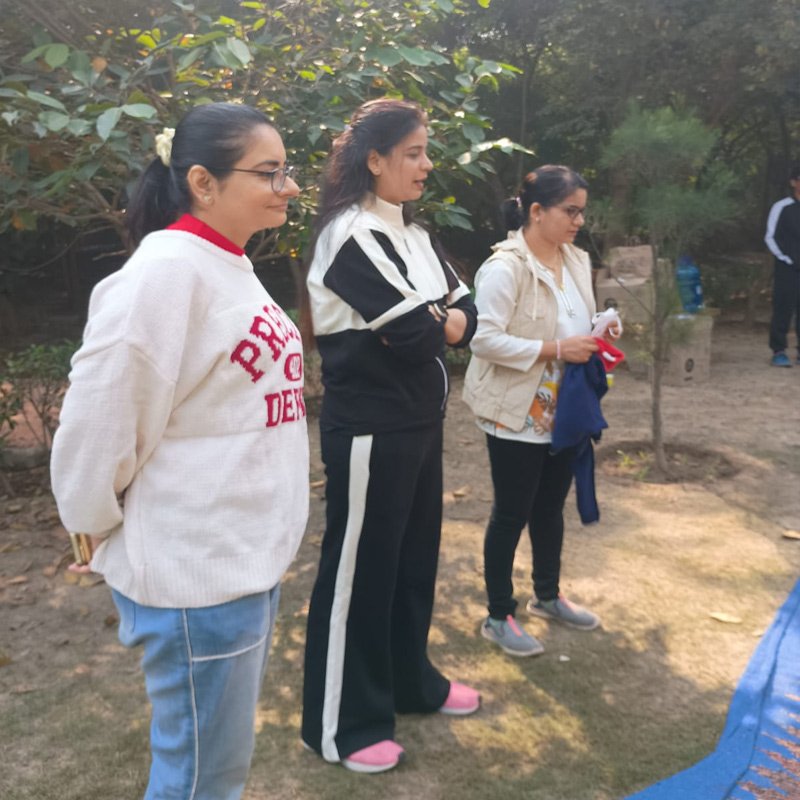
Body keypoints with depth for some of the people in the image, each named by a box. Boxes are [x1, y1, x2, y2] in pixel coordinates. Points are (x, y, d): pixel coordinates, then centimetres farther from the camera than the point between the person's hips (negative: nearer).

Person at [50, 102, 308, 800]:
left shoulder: (232, 267, 10)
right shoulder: (166, 270, -20)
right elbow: (99, 418, -20)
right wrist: (102, 527, -5)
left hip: (249, 554, 9)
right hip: (197, 570, -8)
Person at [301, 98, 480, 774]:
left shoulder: (412, 235, 12)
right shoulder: (350, 237, -16)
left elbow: (465, 315, 7)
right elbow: (413, 333, -21)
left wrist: (432, 322, -12)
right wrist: (438, 320, -1)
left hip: (420, 422, 9)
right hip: (370, 429, -9)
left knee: (415, 555, 18)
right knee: (360, 567, 3)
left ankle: (411, 681, 38)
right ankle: (342, 724, 19)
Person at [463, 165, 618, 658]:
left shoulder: (577, 261, 7)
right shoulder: (505, 267, -19)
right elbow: (486, 340, -24)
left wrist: (596, 336, -3)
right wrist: (555, 350, -25)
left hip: (564, 411, 8)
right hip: (517, 414, -8)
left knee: (550, 507, 21)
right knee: (512, 514, 4)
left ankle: (548, 596, 40)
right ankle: (499, 617, 21)